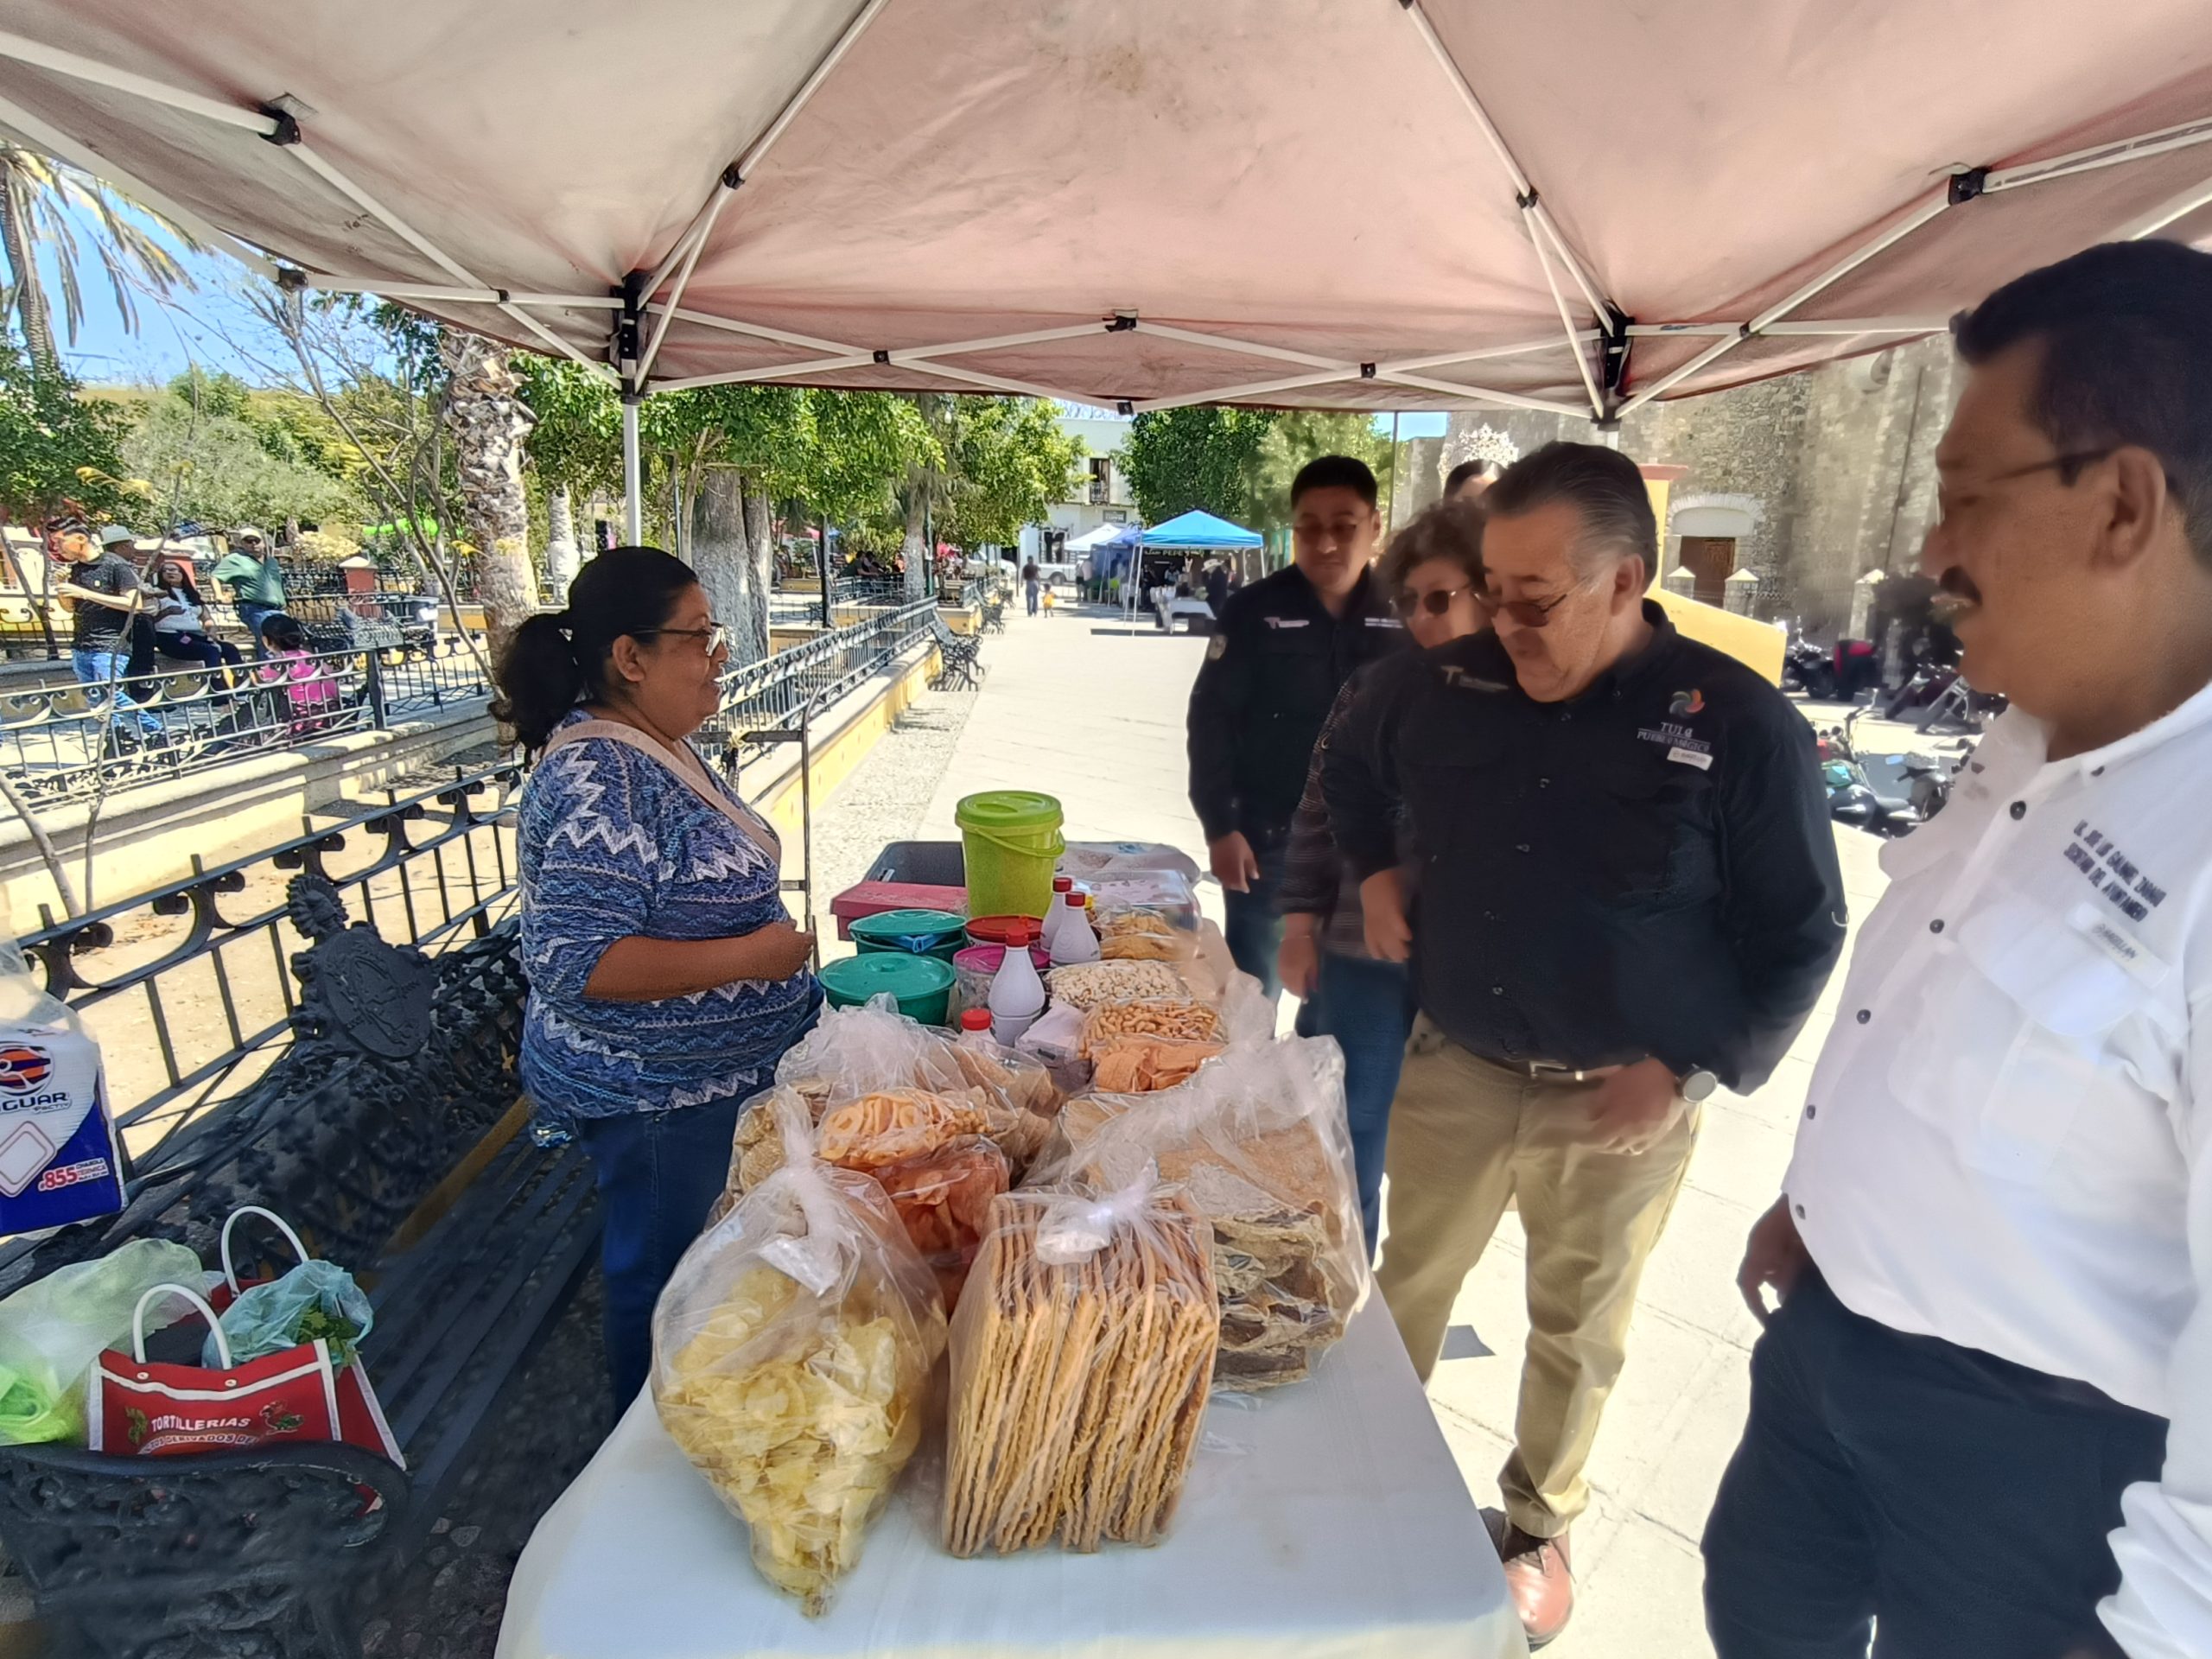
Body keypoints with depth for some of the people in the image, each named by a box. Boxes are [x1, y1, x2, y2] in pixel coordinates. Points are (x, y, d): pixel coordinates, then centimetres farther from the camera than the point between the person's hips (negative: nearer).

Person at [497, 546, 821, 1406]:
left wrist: (763, 933, 11)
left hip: (710, 1077, 10)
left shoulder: (654, 748, 4)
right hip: (657, 1097, -10)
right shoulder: (598, 776, -26)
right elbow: (573, 960, -30)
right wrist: (750, 955, -27)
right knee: (670, 1281, 12)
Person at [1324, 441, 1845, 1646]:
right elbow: (1348, 766, 16)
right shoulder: (1444, 686, -4)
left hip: (1623, 1100, -2)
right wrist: (1375, 875, 3)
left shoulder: (1742, 725, -14)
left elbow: (1803, 932, -6)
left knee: (1577, 1328, 18)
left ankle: (1540, 1527, 44)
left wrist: (1699, 1073, -14)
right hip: (1454, 1066, 3)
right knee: (1409, 1282, 19)